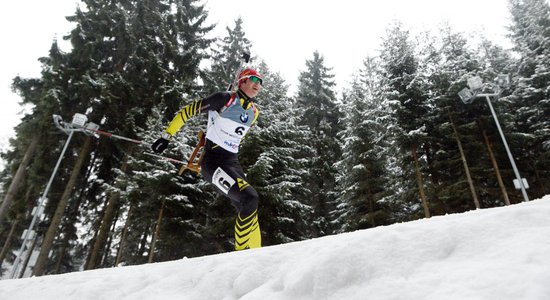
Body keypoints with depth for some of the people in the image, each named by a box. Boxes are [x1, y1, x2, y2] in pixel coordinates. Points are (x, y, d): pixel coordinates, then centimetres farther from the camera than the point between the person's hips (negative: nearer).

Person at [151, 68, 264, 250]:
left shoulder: (253, 113, 13)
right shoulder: (225, 98, -8)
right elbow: (189, 110, -5)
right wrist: (167, 136, -5)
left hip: (233, 163, 8)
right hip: (213, 161, -8)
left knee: (248, 210, 2)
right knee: (250, 198, -25)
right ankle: (242, 252, -13)